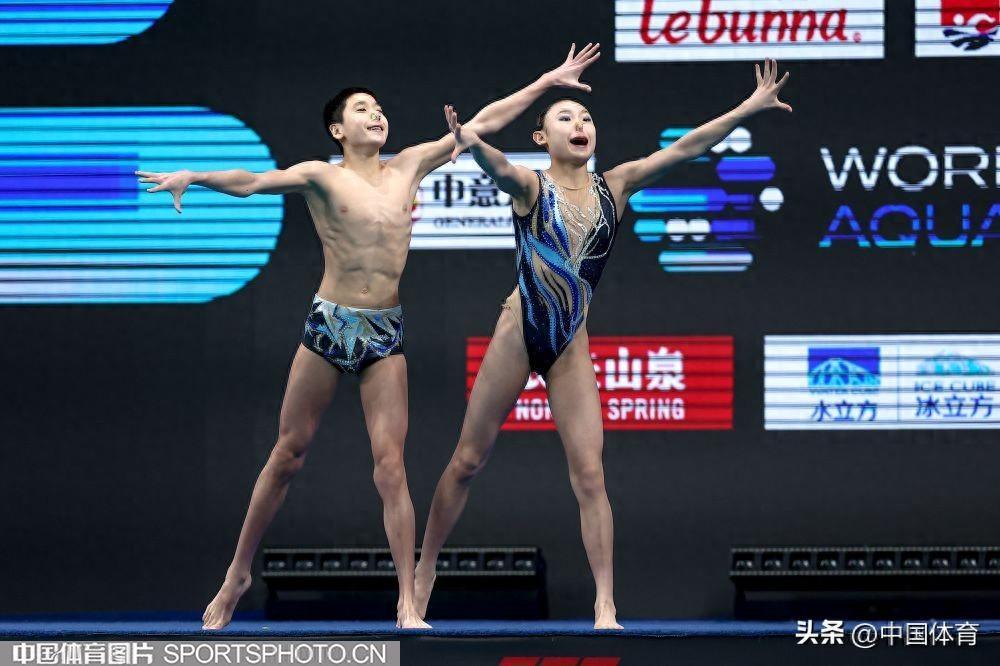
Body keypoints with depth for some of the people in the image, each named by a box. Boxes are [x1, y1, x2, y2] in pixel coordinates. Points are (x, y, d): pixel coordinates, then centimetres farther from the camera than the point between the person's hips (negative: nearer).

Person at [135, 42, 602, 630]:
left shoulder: (409, 166, 9)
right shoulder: (321, 178, -3)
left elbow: (483, 124, 12)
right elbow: (251, 182, -18)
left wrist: (549, 81, 14)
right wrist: (193, 177, -36)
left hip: (387, 334, 2)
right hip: (329, 324, -2)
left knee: (391, 466, -3)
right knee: (288, 454, 5)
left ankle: (408, 605, -4)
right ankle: (237, 576, 17)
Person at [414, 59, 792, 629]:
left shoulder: (614, 187, 5)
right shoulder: (529, 187, -6)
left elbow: (683, 149, -1)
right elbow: (499, 167, -29)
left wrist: (750, 108, -8)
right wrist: (472, 145, -53)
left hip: (571, 347, 3)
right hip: (518, 334, -3)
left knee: (590, 475, -3)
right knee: (468, 460, 3)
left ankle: (606, 607, -3)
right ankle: (425, 571, 18)